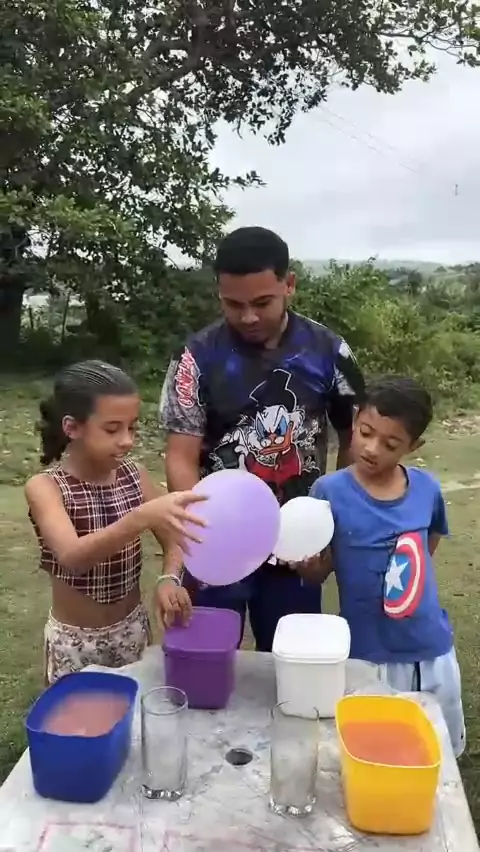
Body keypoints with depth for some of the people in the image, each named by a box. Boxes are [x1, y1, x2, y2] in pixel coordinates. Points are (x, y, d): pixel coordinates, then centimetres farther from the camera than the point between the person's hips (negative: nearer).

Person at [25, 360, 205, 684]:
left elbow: (173, 540, -3)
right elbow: (73, 556, -35)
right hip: (75, 640, -3)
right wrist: (142, 517, -50)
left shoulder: (135, 475, -7)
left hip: (133, 627, 3)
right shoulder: (45, 487, -19)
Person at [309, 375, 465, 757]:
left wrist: (412, 584, 3)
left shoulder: (427, 487, -6)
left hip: (433, 650, 4)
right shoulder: (330, 491, -17)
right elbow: (320, 572, -12)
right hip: (367, 655, -3)